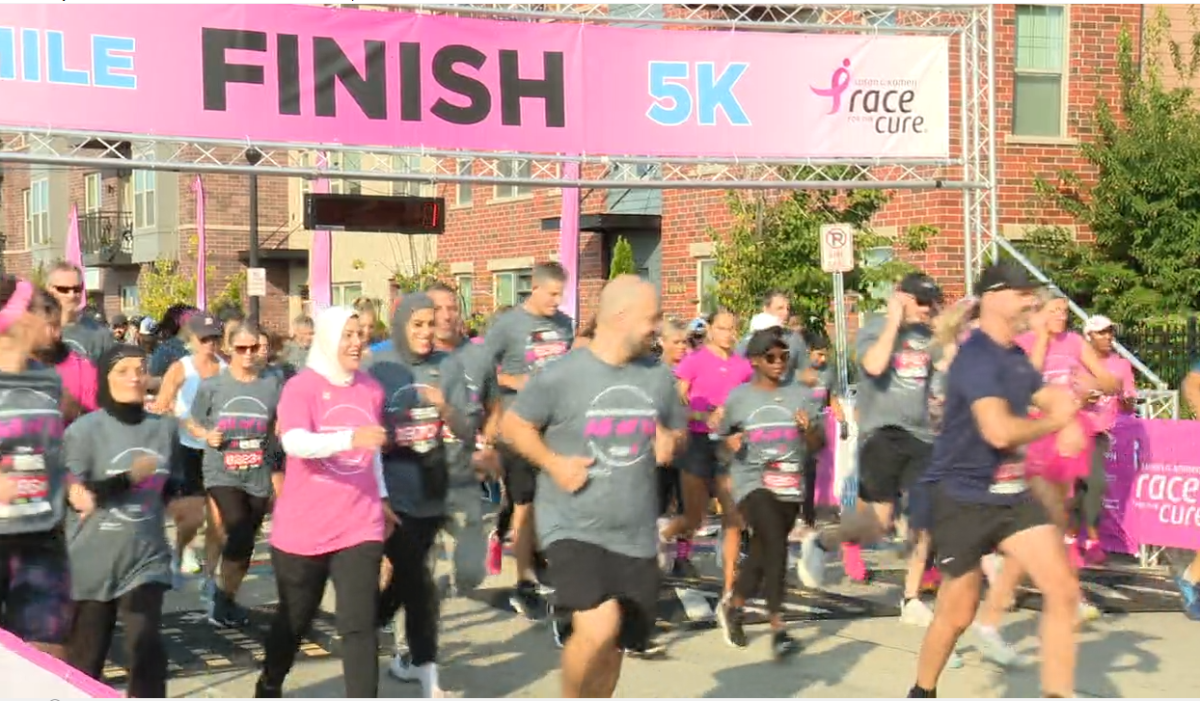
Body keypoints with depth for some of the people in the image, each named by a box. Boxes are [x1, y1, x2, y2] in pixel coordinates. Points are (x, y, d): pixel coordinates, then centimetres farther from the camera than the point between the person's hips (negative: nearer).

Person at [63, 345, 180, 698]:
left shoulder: (166, 428, 4)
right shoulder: (84, 431, -8)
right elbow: (71, 495, -14)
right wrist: (128, 478, -22)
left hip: (147, 559, 2)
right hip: (94, 562, -2)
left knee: (147, 649, -10)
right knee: (86, 656, 9)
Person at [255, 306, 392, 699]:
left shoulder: (371, 389, 5)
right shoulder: (300, 387, -11)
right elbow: (294, 443, -29)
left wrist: (381, 496, 18)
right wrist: (351, 437, -42)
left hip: (359, 527, 2)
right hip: (302, 528, -2)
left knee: (359, 625, -8)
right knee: (294, 620, 16)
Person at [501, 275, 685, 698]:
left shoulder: (659, 378, 6)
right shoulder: (561, 375, -8)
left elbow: (678, 429, 20)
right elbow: (513, 424, 1)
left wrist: (670, 441, -4)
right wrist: (553, 462, -14)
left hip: (635, 535, 5)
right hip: (573, 528, -5)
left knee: (615, 645, 12)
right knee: (598, 628, -24)